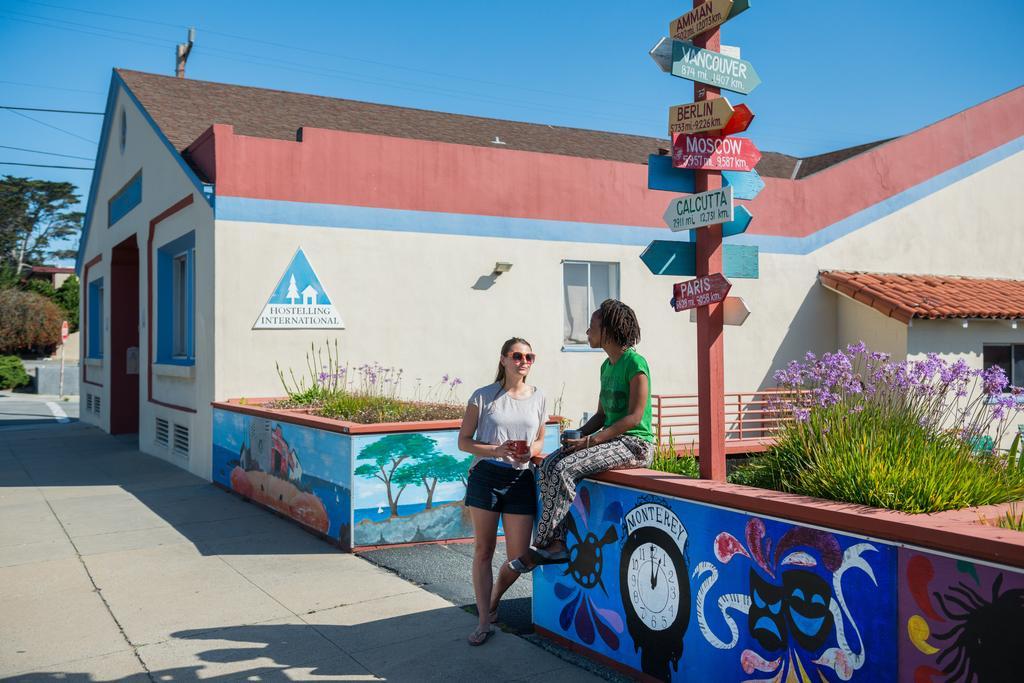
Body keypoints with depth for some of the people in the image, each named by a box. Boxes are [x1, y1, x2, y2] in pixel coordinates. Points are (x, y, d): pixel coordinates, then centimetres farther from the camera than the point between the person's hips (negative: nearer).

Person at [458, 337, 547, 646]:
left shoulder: (538, 398, 8)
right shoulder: (483, 396, -1)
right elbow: (464, 441, 0)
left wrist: (530, 451, -5)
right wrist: (496, 450, -16)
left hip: (520, 479, 3)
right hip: (486, 476, -2)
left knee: (519, 557, 3)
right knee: (483, 550, 6)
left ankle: (493, 602, 33)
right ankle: (484, 621, 17)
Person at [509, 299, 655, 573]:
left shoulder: (634, 363, -12)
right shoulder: (606, 366, 16)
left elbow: (634, 417, -18)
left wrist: (591, 440, -21)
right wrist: (578, 434, 1)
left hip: (635, 445, -9)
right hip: (612, 440, 9)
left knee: (565, 468, -25)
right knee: (548, 465, -10)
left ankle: (541, 545, -17)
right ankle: (557, 542, -16)